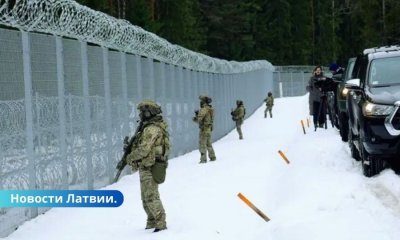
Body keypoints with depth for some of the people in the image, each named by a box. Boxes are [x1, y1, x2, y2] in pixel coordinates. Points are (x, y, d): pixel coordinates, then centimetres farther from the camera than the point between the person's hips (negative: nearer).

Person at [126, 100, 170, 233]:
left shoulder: (152, 129, -19)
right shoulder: (153, 127, 14)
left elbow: (144, 150, -23)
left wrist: (130, 157, -8)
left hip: (150, 168, -10)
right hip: (147, 168, 10)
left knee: (151, 197, -9)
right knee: (146, 197, 15)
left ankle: (161, 224, -7)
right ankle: (152, 223, 22)